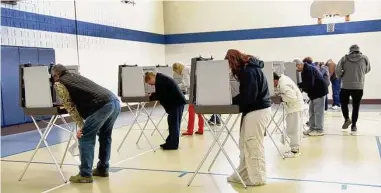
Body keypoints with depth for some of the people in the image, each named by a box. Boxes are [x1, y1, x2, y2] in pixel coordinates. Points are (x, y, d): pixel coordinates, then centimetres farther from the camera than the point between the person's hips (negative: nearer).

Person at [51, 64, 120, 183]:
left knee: (86, 138, 2)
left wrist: (81, 125, 3)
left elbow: (70, 106, 3)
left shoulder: (59, 84, 10)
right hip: (115, 101, 8)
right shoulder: (76, 76, 33)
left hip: (102, 105, -8)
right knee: (105, 136, 23)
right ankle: (103, 169, 31)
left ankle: (85, 175, 5)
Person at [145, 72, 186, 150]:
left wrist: (151, 97, -3)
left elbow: (160, 96, -16)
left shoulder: (159, 80, -15)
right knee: (173, 123, 15)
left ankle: (173, 144, 3)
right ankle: (171, 142, 23)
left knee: (174, 123, -4)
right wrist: (153, 95, 9)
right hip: (177, 101, 11)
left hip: (176, 102, -11)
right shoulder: (161, 79, 17)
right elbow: (161, 94, 21)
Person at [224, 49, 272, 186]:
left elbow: (248, 96, -21)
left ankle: (257, 178, 8)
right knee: (245, 144, 13)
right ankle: (243, 174, 22)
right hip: (253, 109, 10)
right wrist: (234, 100, 3)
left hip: (257, 110, -10)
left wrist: (231, 101, -9)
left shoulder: (248, 71, -17)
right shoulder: (247, 68, 14)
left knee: (254, 145, -3)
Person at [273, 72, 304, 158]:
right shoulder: (283, 78, 5)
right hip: (296, 106, 10)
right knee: (295, 129, 16)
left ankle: (294, 150, 5)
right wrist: (279, 93, -2)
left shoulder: (283, 85, -24)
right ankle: (295, 148, 25)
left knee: (292, 130, -3)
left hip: (294, 108, -10)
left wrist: (281, 96, -17)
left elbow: (292, 97, -30)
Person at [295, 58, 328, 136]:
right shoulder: (305, 70, 11)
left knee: (318, 111, -6)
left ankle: (319, 130, -1)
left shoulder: (309, 69, -21)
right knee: (312, 111, 13)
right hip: (314, 92, 11)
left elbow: (309, 84, -28)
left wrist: (300, 86, -18)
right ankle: (312, 128, 20)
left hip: (319, 91, -11)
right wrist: (299, 85, -5)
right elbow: (305, 83, 12)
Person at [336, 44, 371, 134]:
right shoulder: (364, 58, 1)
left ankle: (347, 118, 7)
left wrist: (341, 77, 10)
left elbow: (338, 70, -8)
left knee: (344, 103, 20)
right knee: (356, 106, 8)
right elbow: (367, 70, 13)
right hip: (359, 87, 1)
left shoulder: (344, 58, -2)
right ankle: (354, 125, 11)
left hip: (345, 86, 0)